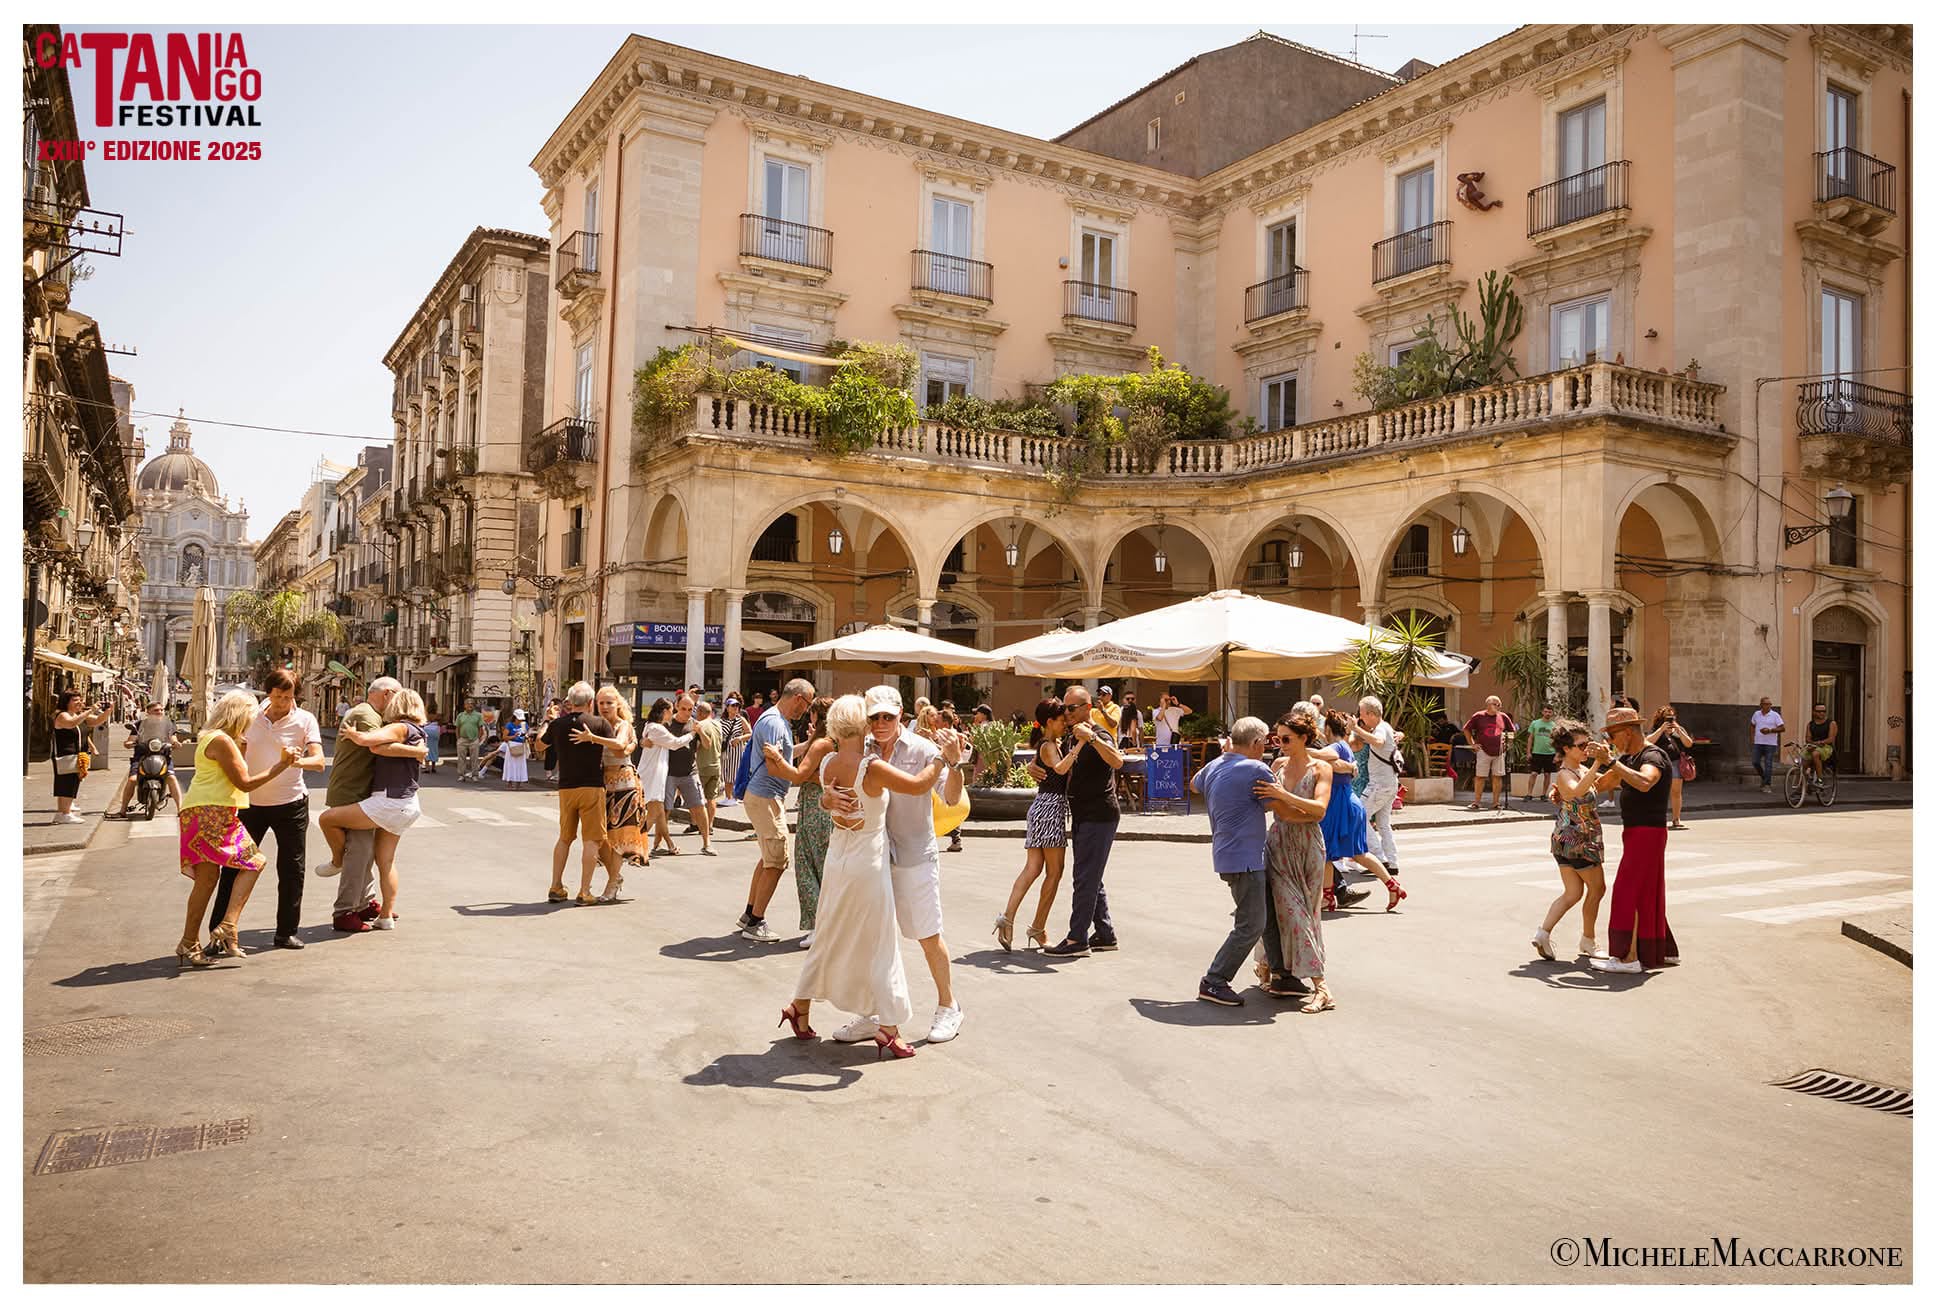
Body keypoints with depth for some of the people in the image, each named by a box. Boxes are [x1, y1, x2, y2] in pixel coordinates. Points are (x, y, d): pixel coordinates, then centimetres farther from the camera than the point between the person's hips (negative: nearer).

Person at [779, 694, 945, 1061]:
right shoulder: (872, 769, -23)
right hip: (868, 866, -7)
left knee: (828, 939, 21)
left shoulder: (826, 763, -2)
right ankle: (888, 1029, 10)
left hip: (837, 863, 7)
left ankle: (800, 1008, 30)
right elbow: (918, 785, -27)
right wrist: (939, 758, -12)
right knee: (879, 947, 4)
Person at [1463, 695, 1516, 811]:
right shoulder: (1478, 716, -1)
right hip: (1483, 751, -3)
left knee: (1498, 777, 4)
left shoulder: (1503, 717, 8)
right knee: (1480, 777, -1)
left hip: (1499, 752, 3)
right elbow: (1467, 729, 7)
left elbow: (1511, 731, 21)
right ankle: (1476, 802, 4)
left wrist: (1507, 740, 9)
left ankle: (1496, 802, 12)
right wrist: (1472, 744, 3)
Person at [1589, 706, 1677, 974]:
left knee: (1629, 892, -10)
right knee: (1648, 893, 16)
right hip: (1636, 832, 10)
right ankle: (1665, 950, 26)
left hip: (1647, 832, -10)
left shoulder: (1653, 756, -16)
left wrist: (1611, 761, -36)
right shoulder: (1628, 758, 14)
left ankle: (1629, 957, -10)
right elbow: (1601, 784, 23)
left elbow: (1644, 783, -38)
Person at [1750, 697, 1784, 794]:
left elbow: (1782, 728, -8)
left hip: (1770, 743, -4)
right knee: (1756, 762, 1)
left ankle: (1767, 785, -2)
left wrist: (1770, 730, -20)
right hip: (1758, 743, 4)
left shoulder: (1775, 715, -4)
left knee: (1768, 764, -5)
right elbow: (1752, 726, 21)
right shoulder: (1756, 714, 8)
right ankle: (1765, 777, 26)